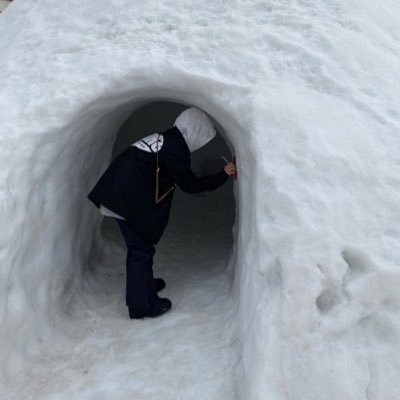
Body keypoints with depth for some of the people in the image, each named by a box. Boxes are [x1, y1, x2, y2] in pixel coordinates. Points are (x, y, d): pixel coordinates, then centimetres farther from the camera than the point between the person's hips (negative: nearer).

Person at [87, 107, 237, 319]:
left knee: (140, 244, 22)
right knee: (141, 249, 0)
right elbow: (189, 185, -10)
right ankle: (142, 305, 10)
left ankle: (144, 283, 40)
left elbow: (182, 178, 18)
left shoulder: (167, 139, 13)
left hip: (121, 192, 9)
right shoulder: (175, 148, -16)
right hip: (128, 198, -9)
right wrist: (223, 175, -3)